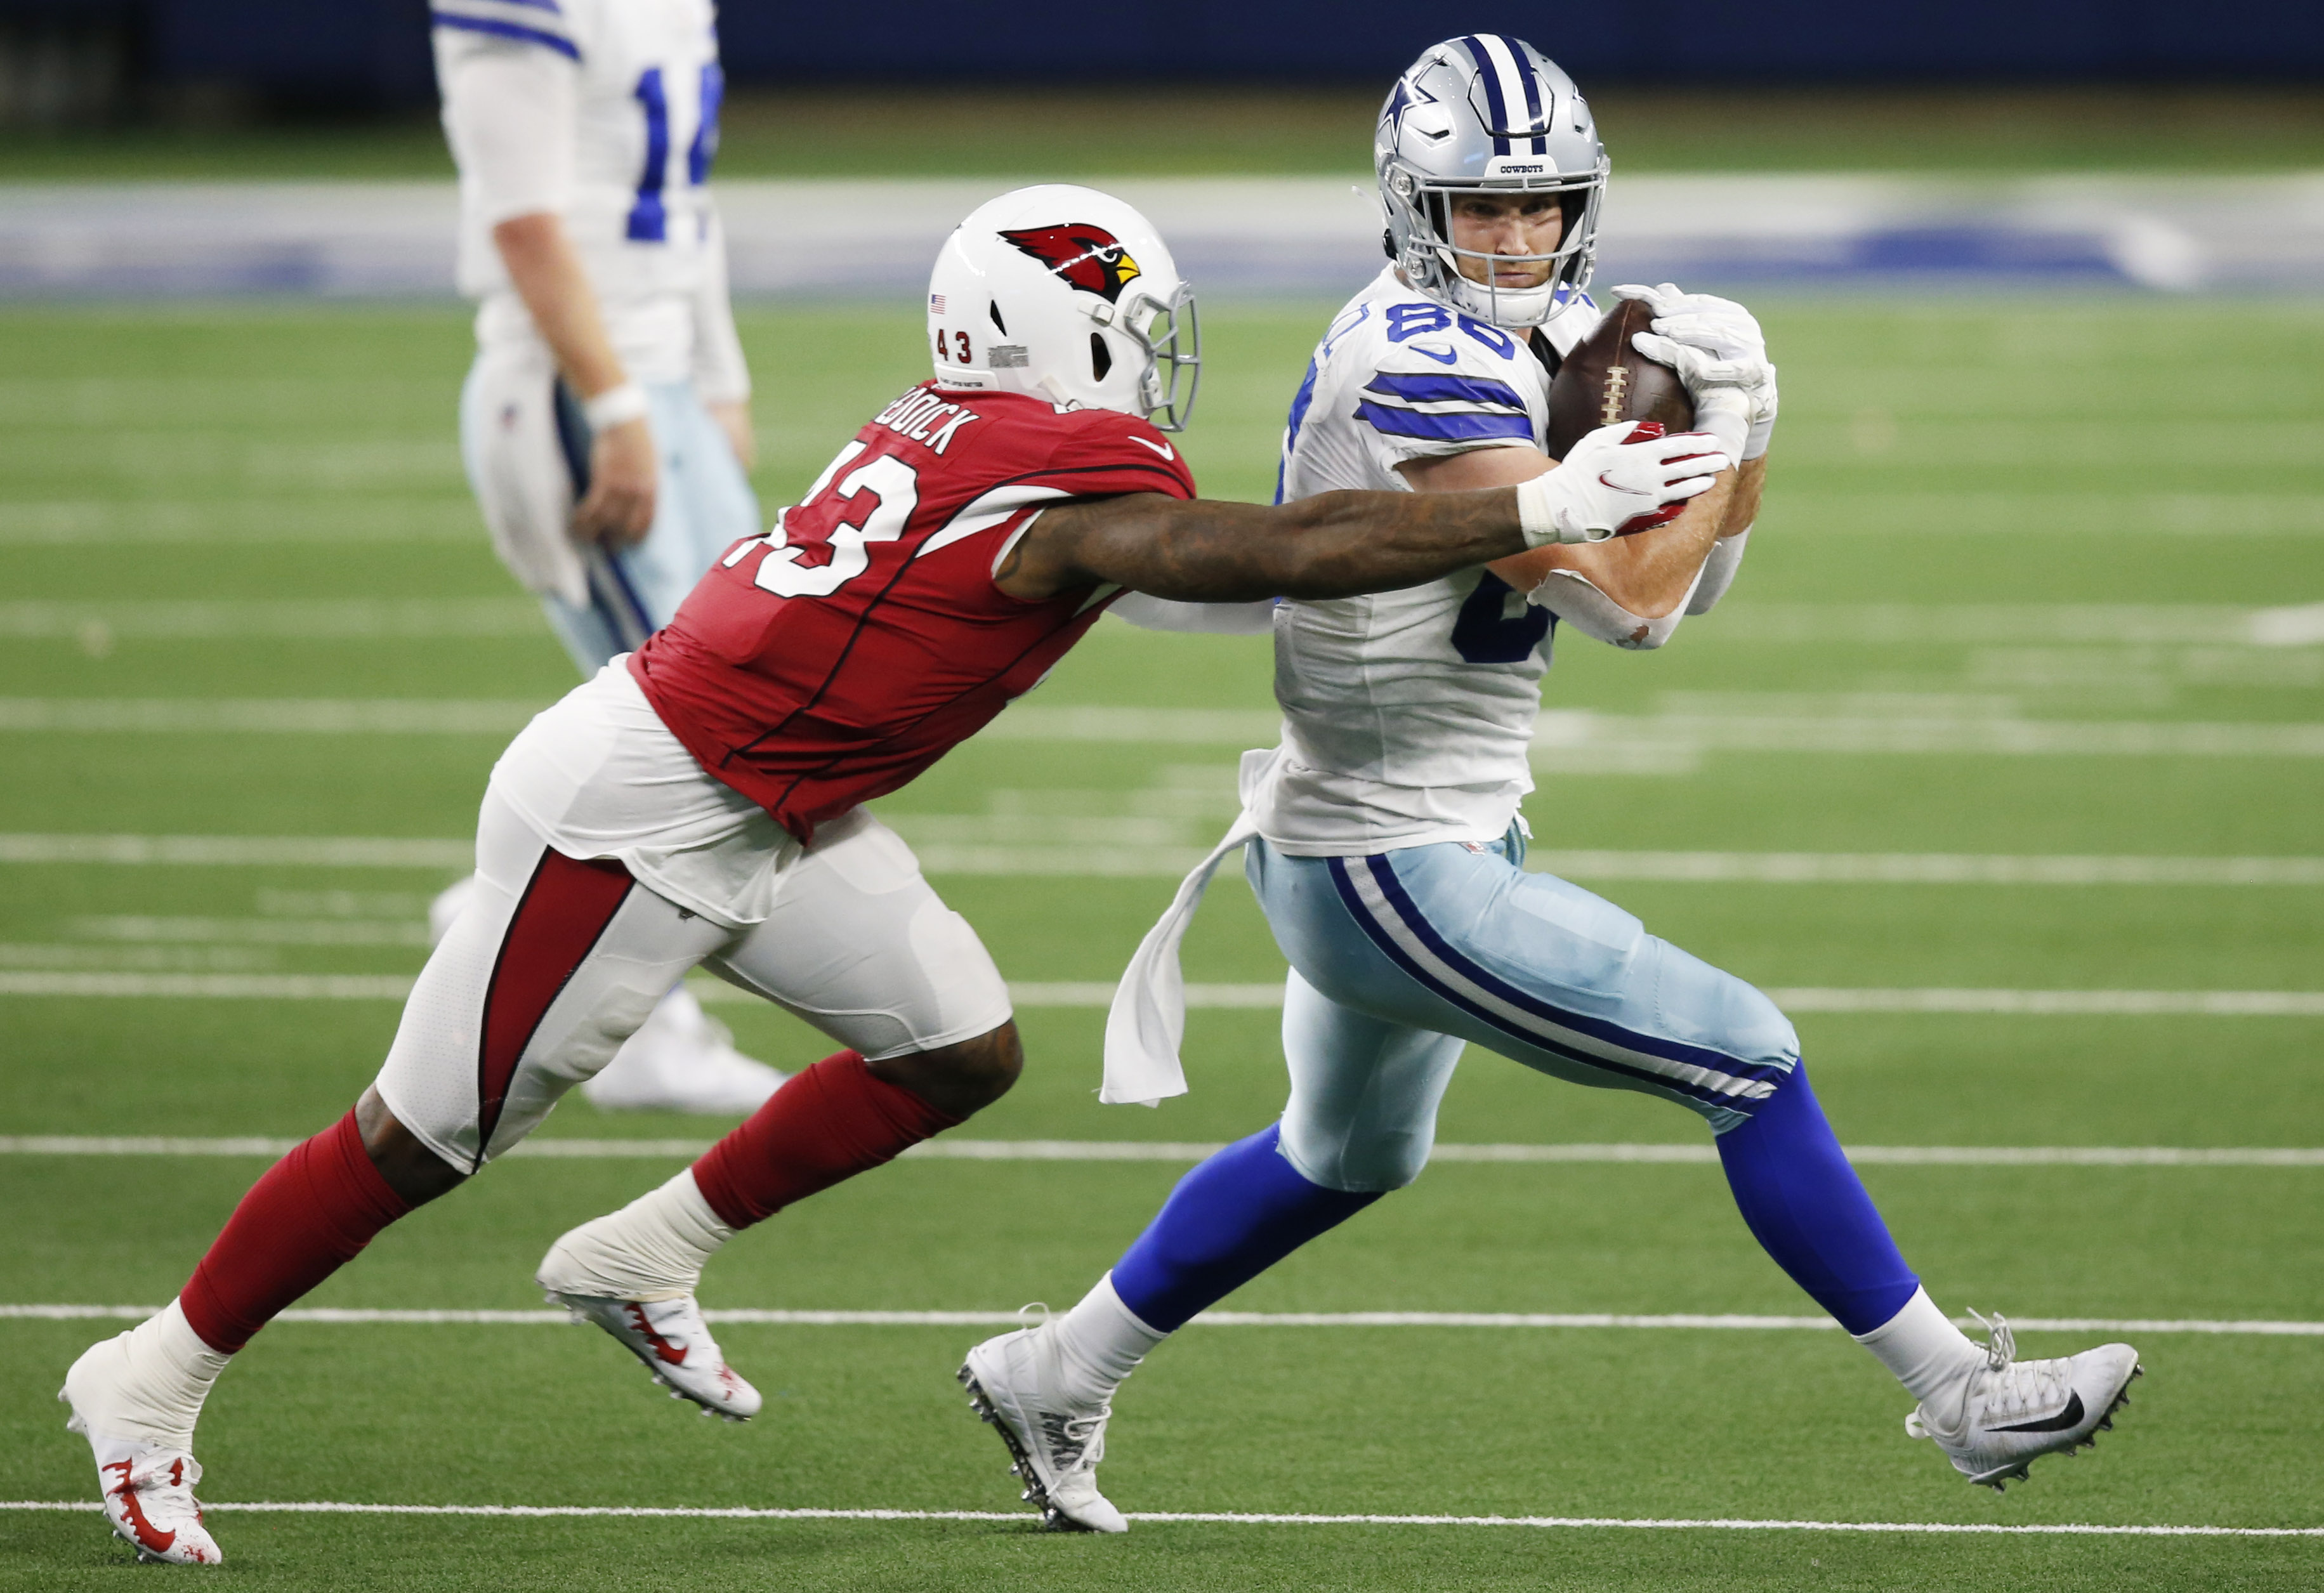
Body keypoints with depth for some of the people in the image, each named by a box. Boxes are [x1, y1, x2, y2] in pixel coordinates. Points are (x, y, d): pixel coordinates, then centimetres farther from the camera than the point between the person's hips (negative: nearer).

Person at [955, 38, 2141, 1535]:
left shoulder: (1526, 340, 7)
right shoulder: (1427, 373, -23)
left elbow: (1690, 580, 11)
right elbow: (1628, 601, -25)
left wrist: (1728, 435, -6)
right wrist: (1727, 425, -13)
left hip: (1448, 836, 10)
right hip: (1396, 873, -10)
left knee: (1347, 1156, 30)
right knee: (1750, 1060, -6)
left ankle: (1057, 1375, 42)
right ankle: (1964, 1397, 2)